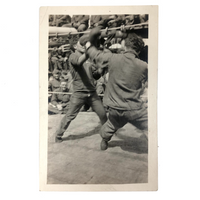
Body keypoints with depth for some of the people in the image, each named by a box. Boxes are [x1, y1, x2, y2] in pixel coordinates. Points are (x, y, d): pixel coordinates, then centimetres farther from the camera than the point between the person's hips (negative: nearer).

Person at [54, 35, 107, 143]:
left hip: (92, 92, 6)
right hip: (79, 93, -5)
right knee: (70, 116, -1)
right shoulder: (73, 56, -5)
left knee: (102, 113, 11)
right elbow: (79, 61, -29)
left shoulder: (88, 57, 14)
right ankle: (58, 135, 15)